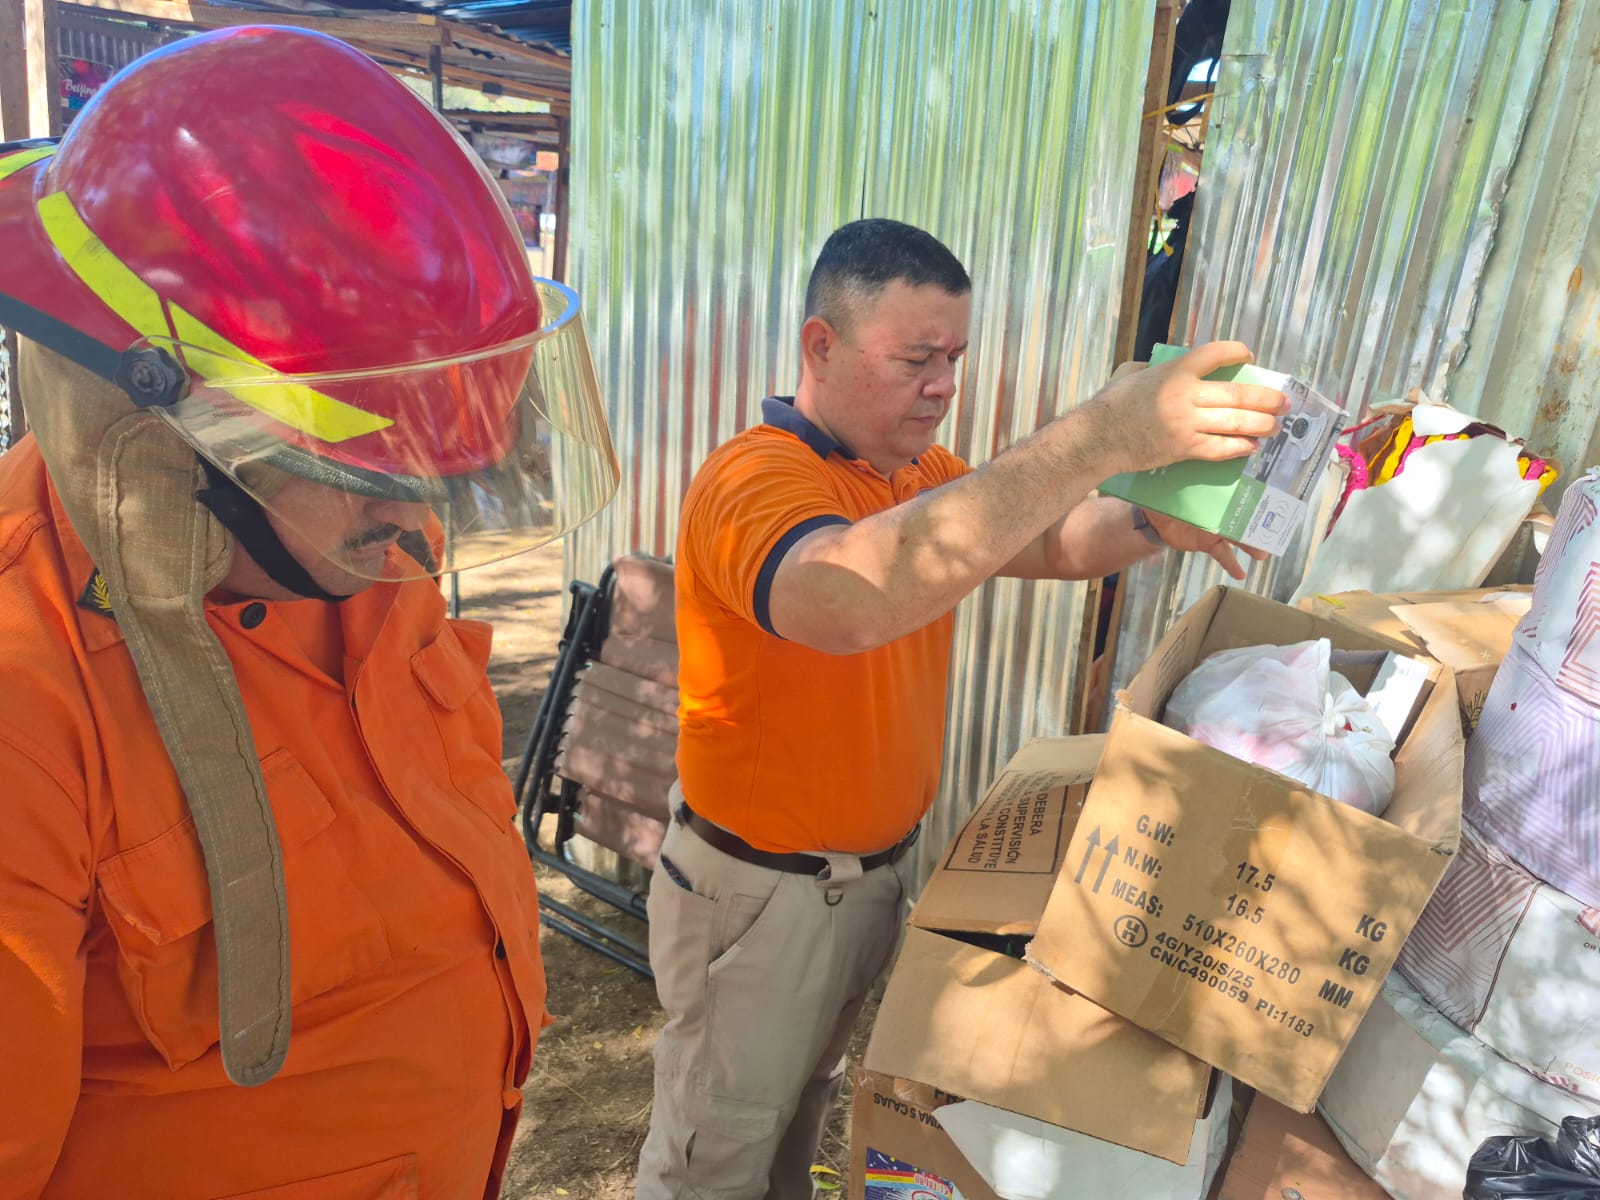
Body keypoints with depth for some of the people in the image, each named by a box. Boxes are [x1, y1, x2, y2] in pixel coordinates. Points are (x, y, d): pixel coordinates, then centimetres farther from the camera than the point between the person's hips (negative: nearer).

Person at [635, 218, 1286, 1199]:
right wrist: (1096, 437, -52)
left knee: (806, 1105, 29)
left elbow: (1049, 539, 0)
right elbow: (847, 597, -47)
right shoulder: (753, 477, -26)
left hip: (880, 865, 8)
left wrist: (1152, 521, -23)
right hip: (760, 888, -7)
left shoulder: (922, 477, 4)